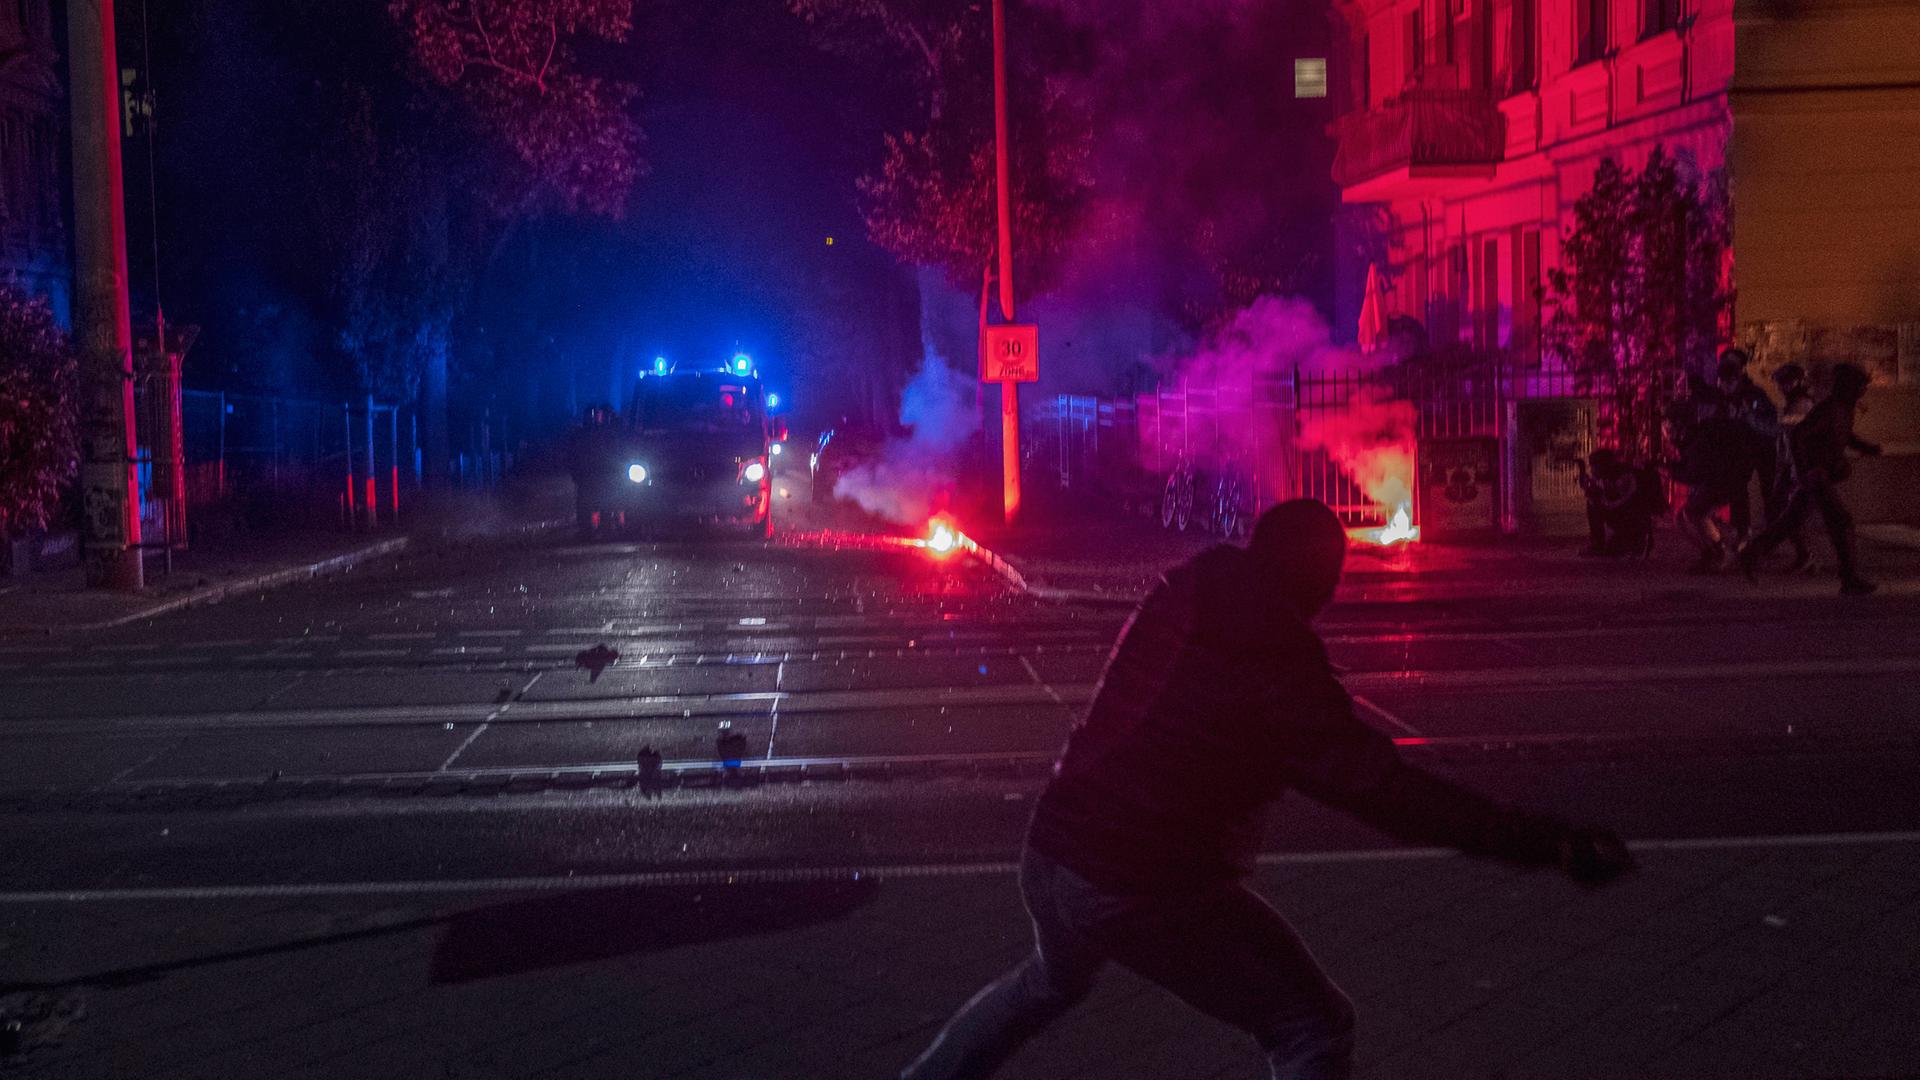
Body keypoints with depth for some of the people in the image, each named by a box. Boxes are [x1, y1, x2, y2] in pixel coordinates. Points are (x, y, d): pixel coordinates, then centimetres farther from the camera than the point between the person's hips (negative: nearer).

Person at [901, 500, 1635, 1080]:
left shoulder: (1177, 601, 2)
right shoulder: (1279, 667, -16)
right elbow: (1388, 791, -20)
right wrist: (1549, 843, -18)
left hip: (1050, 855, 7)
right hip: (1151, 890, -7)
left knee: (1052, 979, 37)